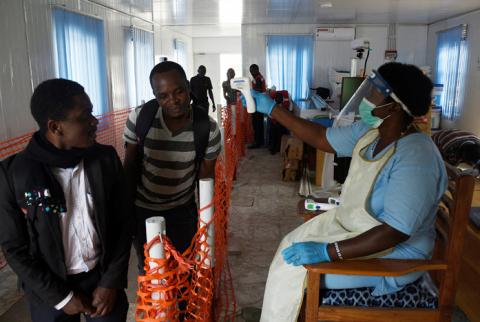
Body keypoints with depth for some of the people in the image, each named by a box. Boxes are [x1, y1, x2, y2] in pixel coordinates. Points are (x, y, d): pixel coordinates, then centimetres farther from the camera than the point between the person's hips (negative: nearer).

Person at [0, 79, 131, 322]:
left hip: (103, 276, 2)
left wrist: (112, 282, -6)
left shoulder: (106, 159, -10)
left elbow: (121, 224, -2)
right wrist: (61, 297, -8)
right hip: (50, 287, -1)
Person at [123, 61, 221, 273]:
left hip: (183, 210, 0)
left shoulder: (208, 128, -19)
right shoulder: (139, 118, -20)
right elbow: (129, 167, -7)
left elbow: (206, 178, -7)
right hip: (142, 209, 1)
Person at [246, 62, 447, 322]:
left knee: (294, 268, -12)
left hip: (390, 253, -8)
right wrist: (271, 108, 5)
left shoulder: (415, 158, -30)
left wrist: (328, 252, -34)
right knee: (291, 246, 7)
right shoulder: (369, 131, -3)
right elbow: (321, 138, 6)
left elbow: (395, 233, -33)